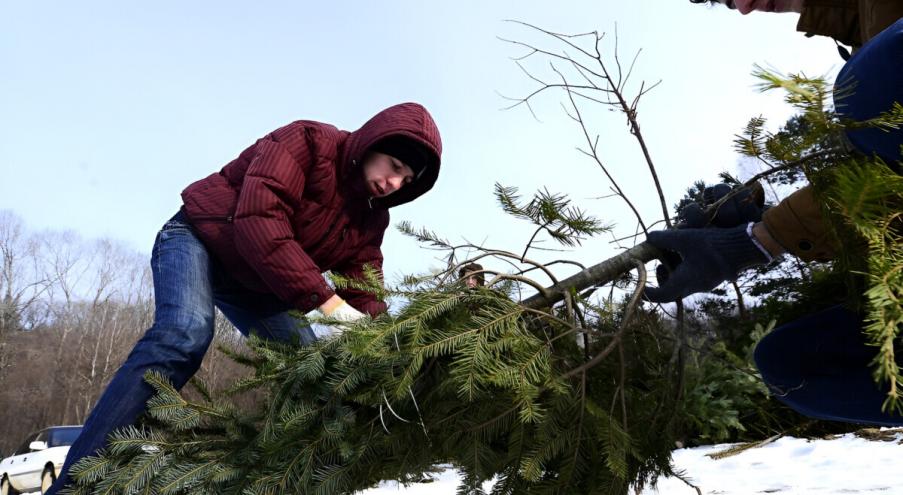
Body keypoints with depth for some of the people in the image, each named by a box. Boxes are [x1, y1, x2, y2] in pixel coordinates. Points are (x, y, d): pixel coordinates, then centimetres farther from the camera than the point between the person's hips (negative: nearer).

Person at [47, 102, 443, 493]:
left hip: (256, 285, 8)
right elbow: (258, 224, -37)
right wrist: (327, 301, -41)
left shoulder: (372, 218, -3)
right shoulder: (307, 142, -24)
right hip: (199, 238, -7)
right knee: (185, 336, -33)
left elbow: (365, 291, -5)